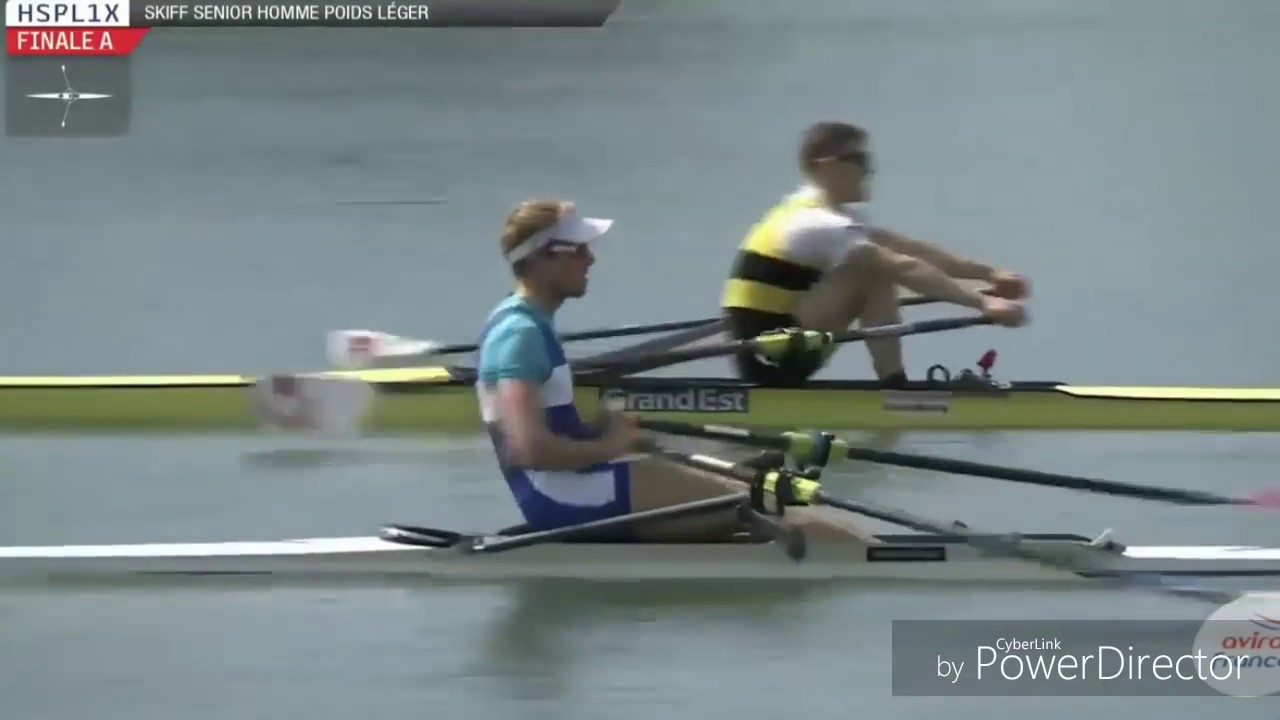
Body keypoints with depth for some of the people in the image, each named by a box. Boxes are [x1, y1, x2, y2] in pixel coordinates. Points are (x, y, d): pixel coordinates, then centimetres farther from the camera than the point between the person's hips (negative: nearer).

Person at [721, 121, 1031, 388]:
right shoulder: (818, 224, -17)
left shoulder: (818, 214, 14)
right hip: (772, 359, -10)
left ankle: (893, 383, 1)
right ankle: (894, 388, -13)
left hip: (770, 353, 10)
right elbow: (904, 267, -26)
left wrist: (987, 273, 1)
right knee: (871, 270, -17)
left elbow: (910, 249, 8)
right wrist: (983, 303, -30)